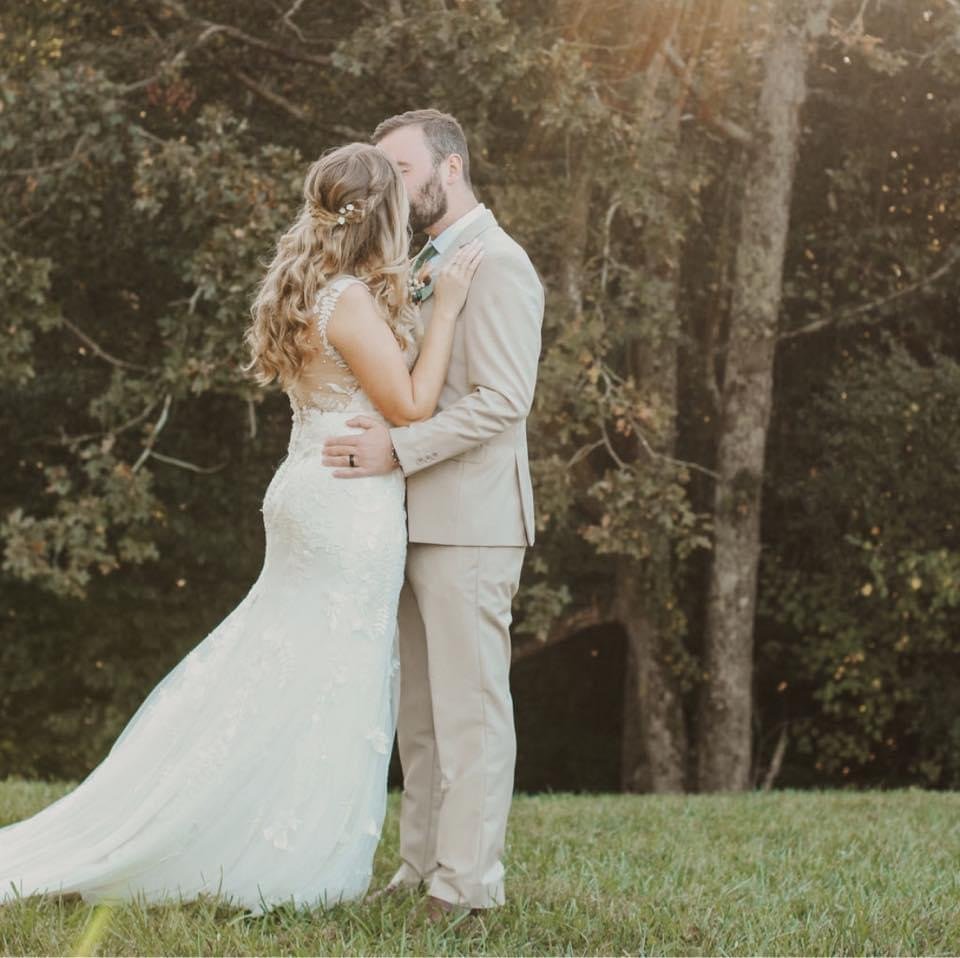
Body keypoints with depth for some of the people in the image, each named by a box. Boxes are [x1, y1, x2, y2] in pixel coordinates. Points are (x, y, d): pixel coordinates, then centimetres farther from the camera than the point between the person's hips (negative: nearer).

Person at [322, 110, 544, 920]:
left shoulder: (496, 264, -10)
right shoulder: (428, 266, 20)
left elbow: (504, 397, -18)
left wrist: (398, 447, -22)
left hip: (469, 521, -9)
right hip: (419, 519, 9)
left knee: (470, 707, -5)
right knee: (421, 710, 11)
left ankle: (467, 883, -2)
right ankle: (423, 868, 17)